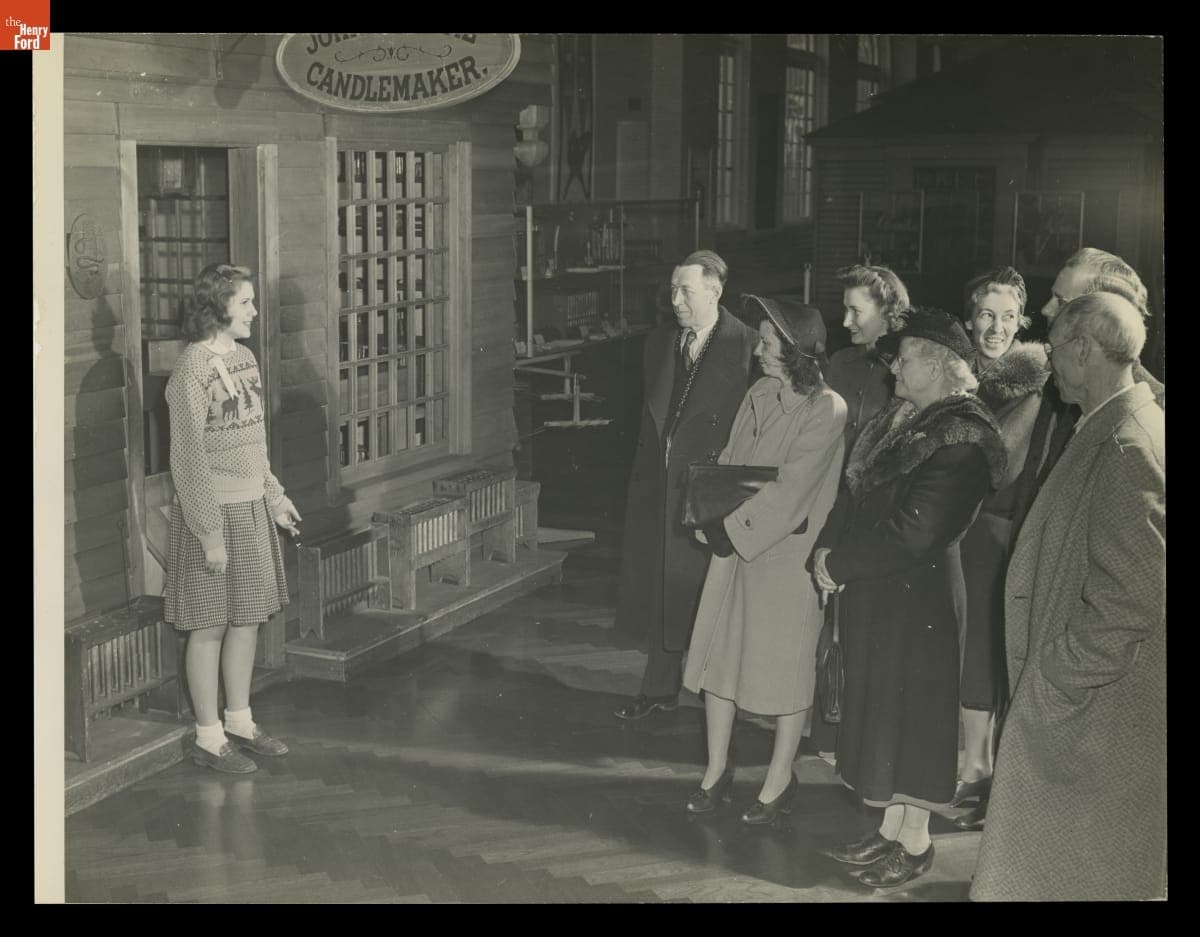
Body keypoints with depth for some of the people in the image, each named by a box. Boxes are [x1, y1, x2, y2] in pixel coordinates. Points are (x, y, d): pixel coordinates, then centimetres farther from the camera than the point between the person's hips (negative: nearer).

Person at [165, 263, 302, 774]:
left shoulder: (243, 357, 8)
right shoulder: (192, 371, -17)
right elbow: (188, 459, -18)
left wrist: (274, 496, 18)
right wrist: (210, 533, -19)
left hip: (251, 507, 8)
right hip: (212, 508, -8)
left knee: (248, 618, 14)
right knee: (211, 625, 2)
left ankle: (240, 722, 28)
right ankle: (208, 738, 13)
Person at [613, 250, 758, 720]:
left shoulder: (747, 346, -10)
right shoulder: (659, 343, 9)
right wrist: (644, 476, 11)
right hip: (657, 486, 6)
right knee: (658, 591, 12)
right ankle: (660, 688, 25)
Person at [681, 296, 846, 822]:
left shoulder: (826, 409, -15)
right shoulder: (758, 395, 4)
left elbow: (791, 488, -18)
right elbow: (730, 460, 9)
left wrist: (729, 532, -16)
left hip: (786, 549, -6)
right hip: (735, 541, 6)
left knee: (785, 661, 5)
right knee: (718, 649, 9)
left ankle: (780, 780, 20)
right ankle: (717, 769, 23)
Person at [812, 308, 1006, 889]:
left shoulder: (960, 438, -19)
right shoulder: (898, 420, 10)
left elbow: (915, 530, -23)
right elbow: (854, 492, 13)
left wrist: (841, 562, -15)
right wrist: (828, 546, -4)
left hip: (918, 595, -9)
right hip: (874, 591, 9)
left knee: (912, 709, 2)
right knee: (881, 707, 15)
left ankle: (916, 841, 16)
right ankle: (891, 831, 27)